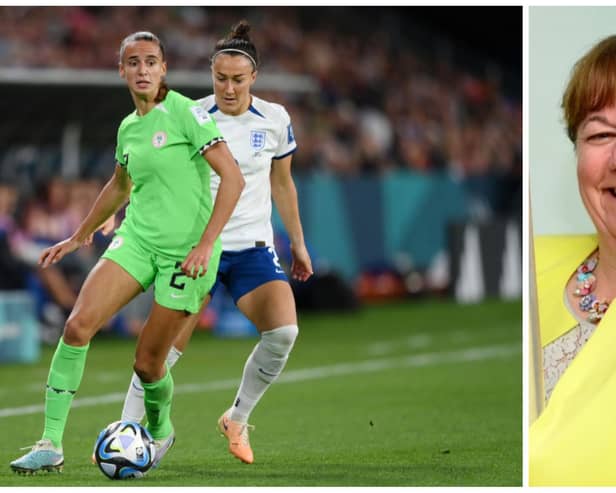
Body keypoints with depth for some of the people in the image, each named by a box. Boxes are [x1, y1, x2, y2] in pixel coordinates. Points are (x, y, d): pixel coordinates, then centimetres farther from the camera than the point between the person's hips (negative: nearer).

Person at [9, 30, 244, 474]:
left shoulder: (185, 113, -11)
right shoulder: (128, 128, 10)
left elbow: (233, 178, -15)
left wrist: (205, 245, -21)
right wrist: (79, 237, 33)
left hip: (185, 250, -5)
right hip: (137, 239, 6)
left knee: (148, 363, -2)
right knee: (78, 324, -15)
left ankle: (160, 430, 32)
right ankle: (51, 445, -12)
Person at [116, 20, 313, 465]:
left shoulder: (275, 120, 0)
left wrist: (298, 244, 16)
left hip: (253, 247, 2)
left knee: (283, 331, -20)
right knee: (168, 346, -7)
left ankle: (236, 420, 2)